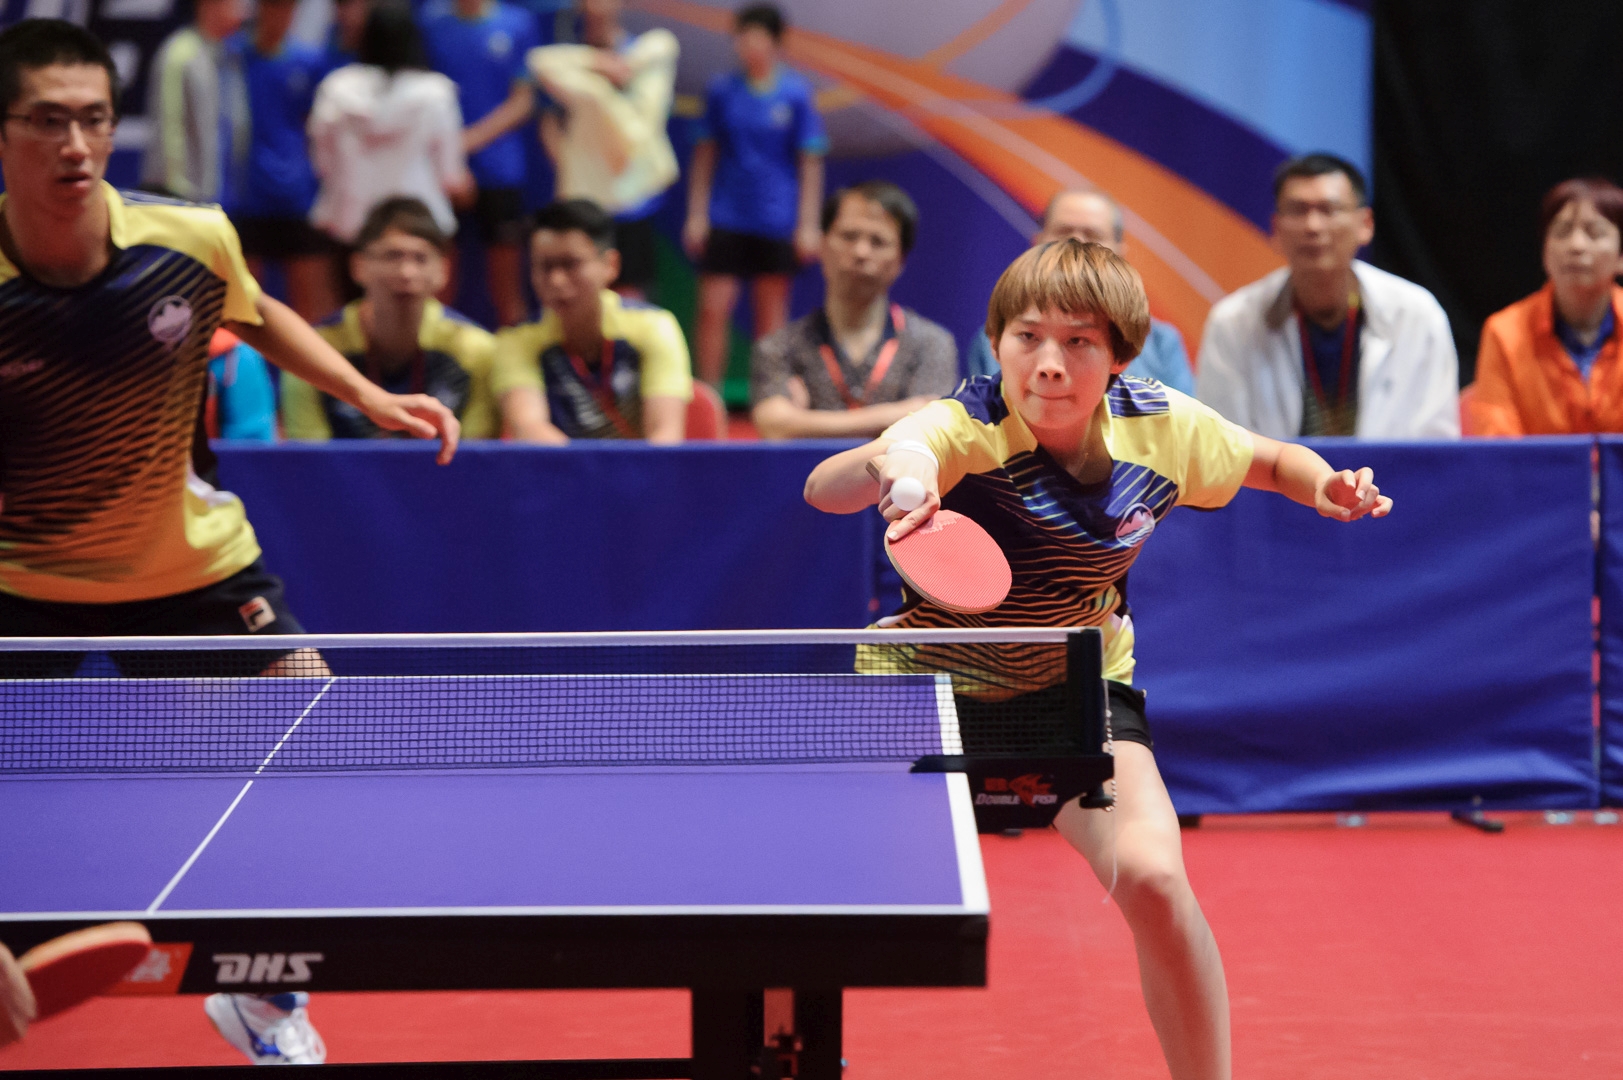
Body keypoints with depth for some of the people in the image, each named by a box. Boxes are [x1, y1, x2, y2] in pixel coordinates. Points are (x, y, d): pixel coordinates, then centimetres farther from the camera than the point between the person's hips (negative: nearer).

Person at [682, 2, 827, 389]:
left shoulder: (797, 93, -2)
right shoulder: (721, 90, 3)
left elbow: (810, 162, -1)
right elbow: (705, 154, 9)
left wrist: (808, 223, -5)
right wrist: (696, 214, 5)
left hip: (776, 222, -1)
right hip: (725, 220, 1)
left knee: (771, 313, 6)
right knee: (713, 310, -5)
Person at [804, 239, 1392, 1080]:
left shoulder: (1163, 428, -15)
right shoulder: (963, 429, -27)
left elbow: (1274, 460, 8)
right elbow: (823, 489, -46)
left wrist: (1326, 486, -15)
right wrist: (888, 467, -69)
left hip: (1075, 688, 1)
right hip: (934, 675, -1)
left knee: (1154, 880, -22)